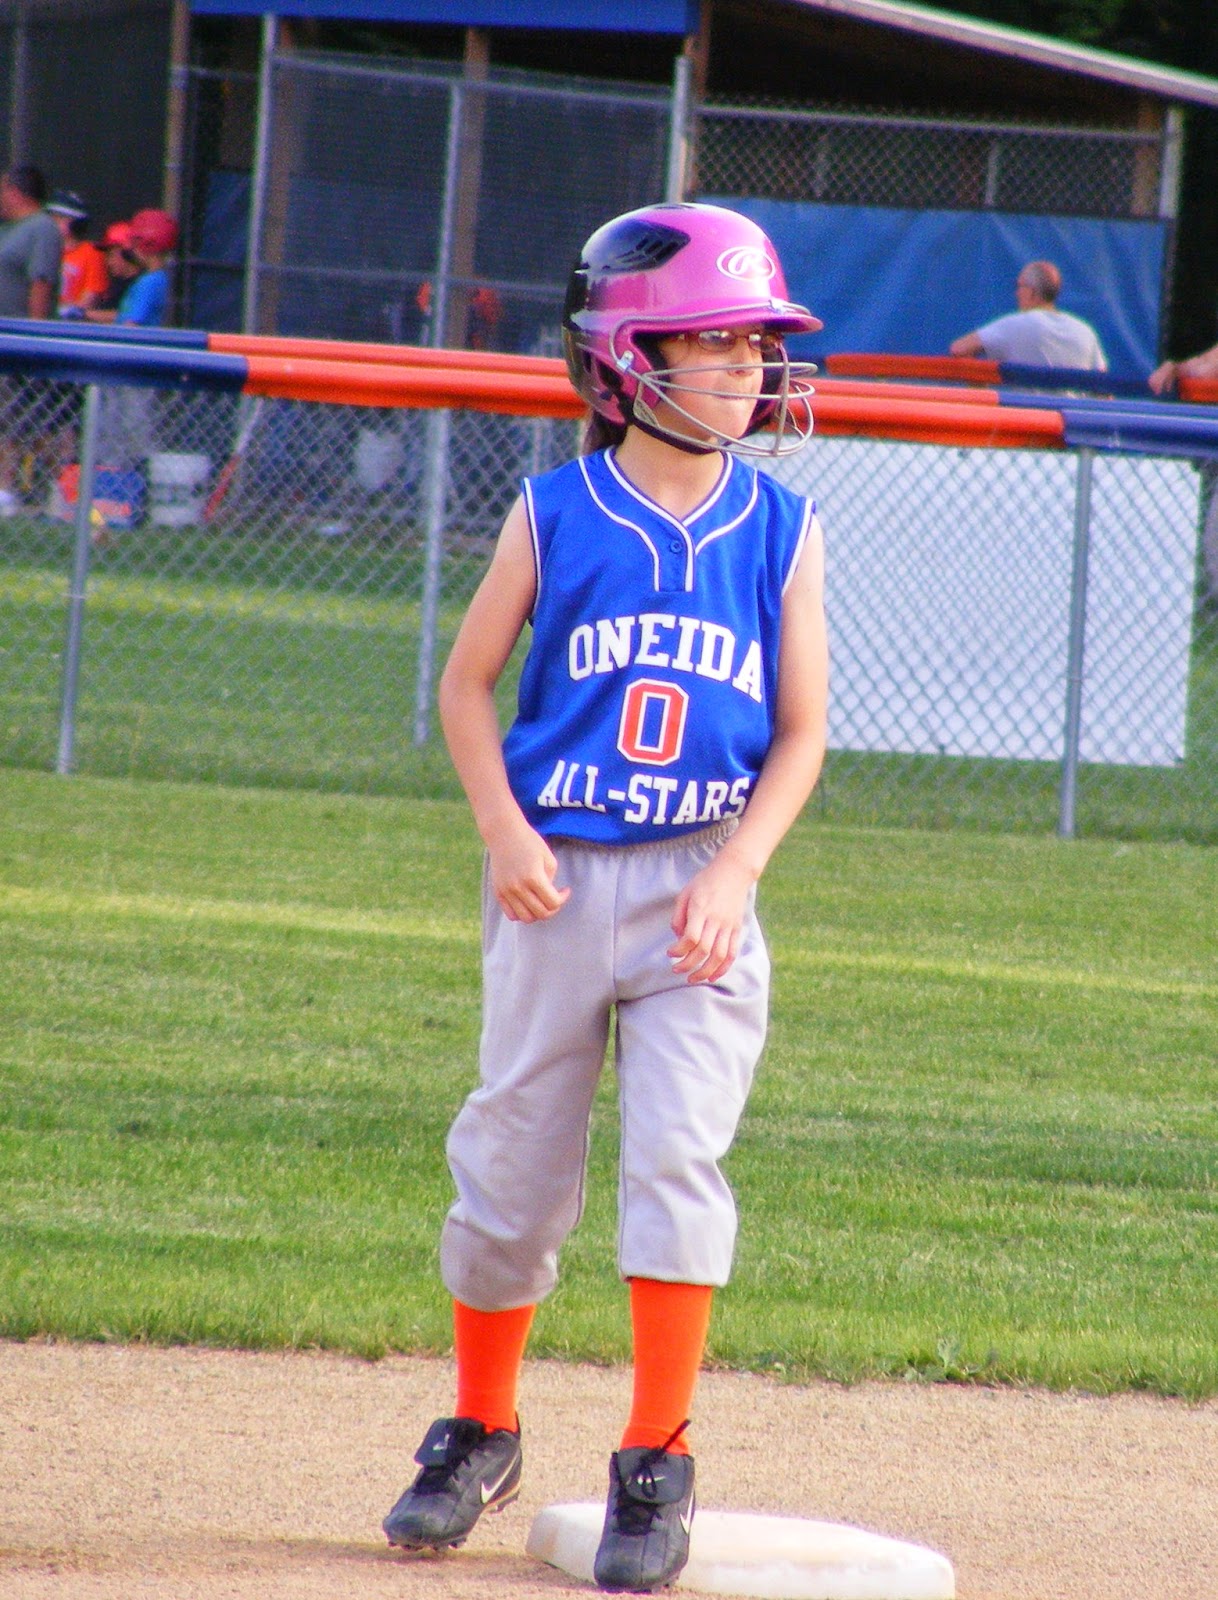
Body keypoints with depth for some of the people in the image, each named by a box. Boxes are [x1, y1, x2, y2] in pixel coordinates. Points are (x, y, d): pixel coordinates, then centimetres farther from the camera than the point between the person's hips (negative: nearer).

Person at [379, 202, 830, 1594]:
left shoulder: (781, 532, 1)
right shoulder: (555, 515, -1)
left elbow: (801, 732, 3)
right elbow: (467, 682, 7)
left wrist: (734, 873, -10)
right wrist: (503, 831, -7)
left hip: (700, 886, 0)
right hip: (557, 878, 0)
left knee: (678, 1154, -12)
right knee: (513, 1160, 6)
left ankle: (655, 1468, -4)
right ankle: (481, 1435, 25)